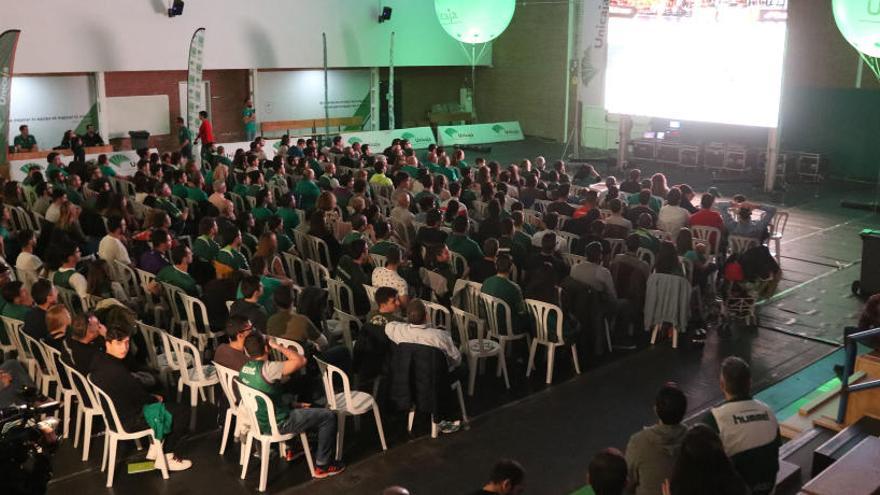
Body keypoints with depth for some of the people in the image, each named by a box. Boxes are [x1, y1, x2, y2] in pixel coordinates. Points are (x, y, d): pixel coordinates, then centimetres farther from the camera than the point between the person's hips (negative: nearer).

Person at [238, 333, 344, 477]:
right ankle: (322, 466, 8)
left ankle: (291, 449, 39)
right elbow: (301, 361, -29)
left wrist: (292, 405, 12)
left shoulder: (243, 369, -3)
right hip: (277, 425, -8)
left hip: (259, 420, 9)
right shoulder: (267, 369, -30)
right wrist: (278, 346, -19)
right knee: (329, 416, 0)